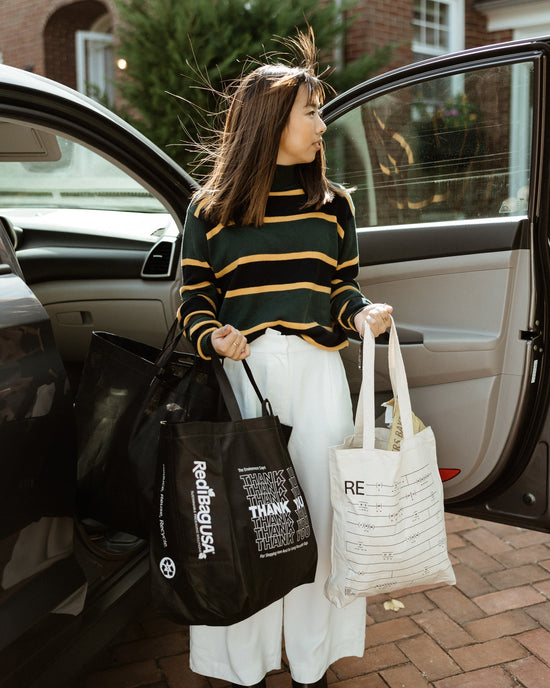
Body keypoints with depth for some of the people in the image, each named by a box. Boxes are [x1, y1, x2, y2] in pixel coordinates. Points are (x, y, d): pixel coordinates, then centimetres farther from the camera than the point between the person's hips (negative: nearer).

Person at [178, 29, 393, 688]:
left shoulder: (333, 205, 12)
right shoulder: (211, 209, 4)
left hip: (317, 374, 3)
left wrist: (363, 313, -7)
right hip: (243, 374, -2)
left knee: (318, 509, 5)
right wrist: (213, 338, -16)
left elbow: (342, 288, 14)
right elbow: (193, 301, 5)